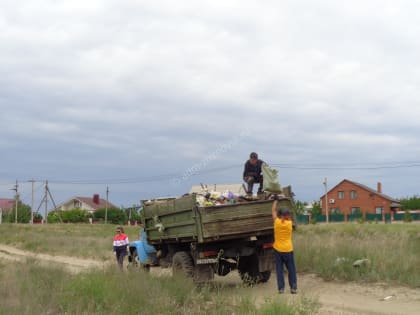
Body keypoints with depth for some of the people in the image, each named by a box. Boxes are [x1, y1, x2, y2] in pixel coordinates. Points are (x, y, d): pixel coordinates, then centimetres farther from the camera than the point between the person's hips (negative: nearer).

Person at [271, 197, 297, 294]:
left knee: (279, 269, 7)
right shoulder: (289, 223, -8)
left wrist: (275, 200, 18)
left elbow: (273, 211, 7)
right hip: (288, 250, -1)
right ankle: (293, 287, 7)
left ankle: (281, 288, 4)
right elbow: (288, 219, 16)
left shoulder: (277, 222, -6)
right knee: (291, 269, 8)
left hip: (278, 249, 1)